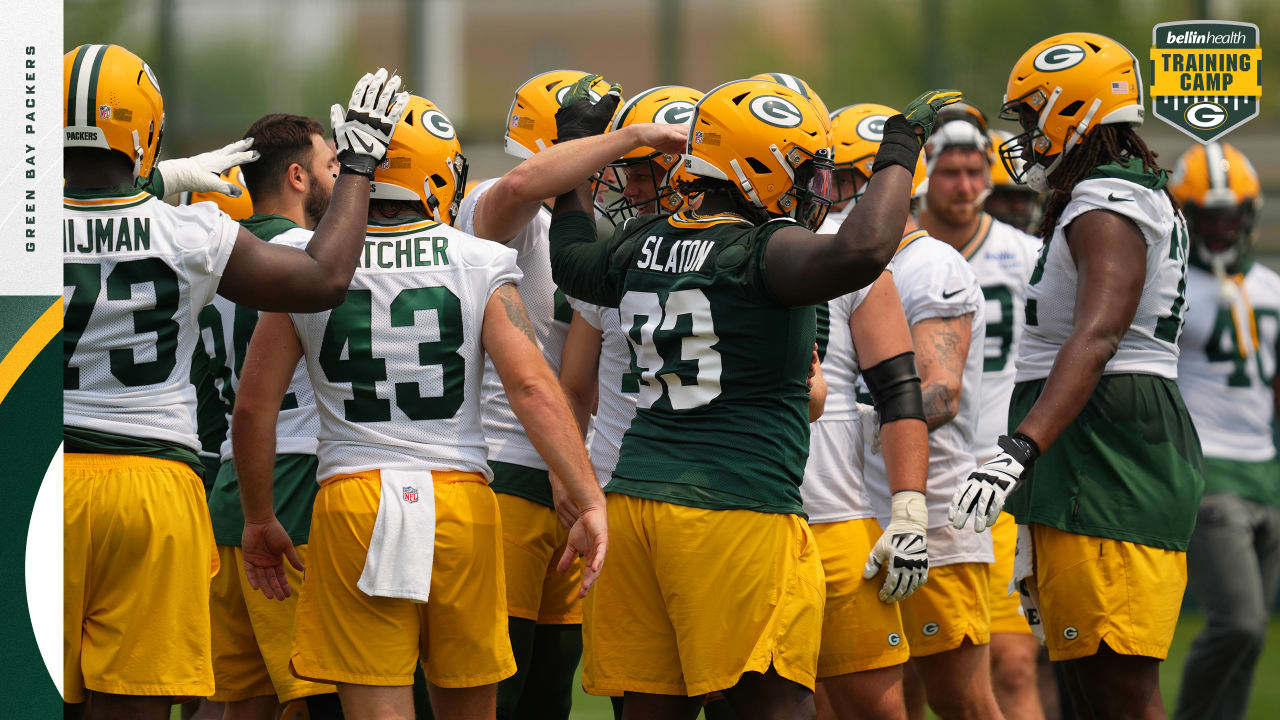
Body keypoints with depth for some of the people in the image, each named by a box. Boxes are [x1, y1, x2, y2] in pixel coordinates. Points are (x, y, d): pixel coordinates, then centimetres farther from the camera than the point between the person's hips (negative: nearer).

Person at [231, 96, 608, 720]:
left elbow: (254, 407, 4)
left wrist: (259, 521, 16)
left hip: (353, 502, 0)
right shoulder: (480, 266, 0)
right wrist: (589, 502, -7)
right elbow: (532, 387, -9)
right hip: (459, 501, 0)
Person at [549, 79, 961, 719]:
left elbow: (573, 262, 34)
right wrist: (900, 152, -17)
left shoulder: (644, 246, 11)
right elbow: (861, 251, -32)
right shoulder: (764, 253, -13)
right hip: (738, 509, -8)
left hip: (637, 495, 8)